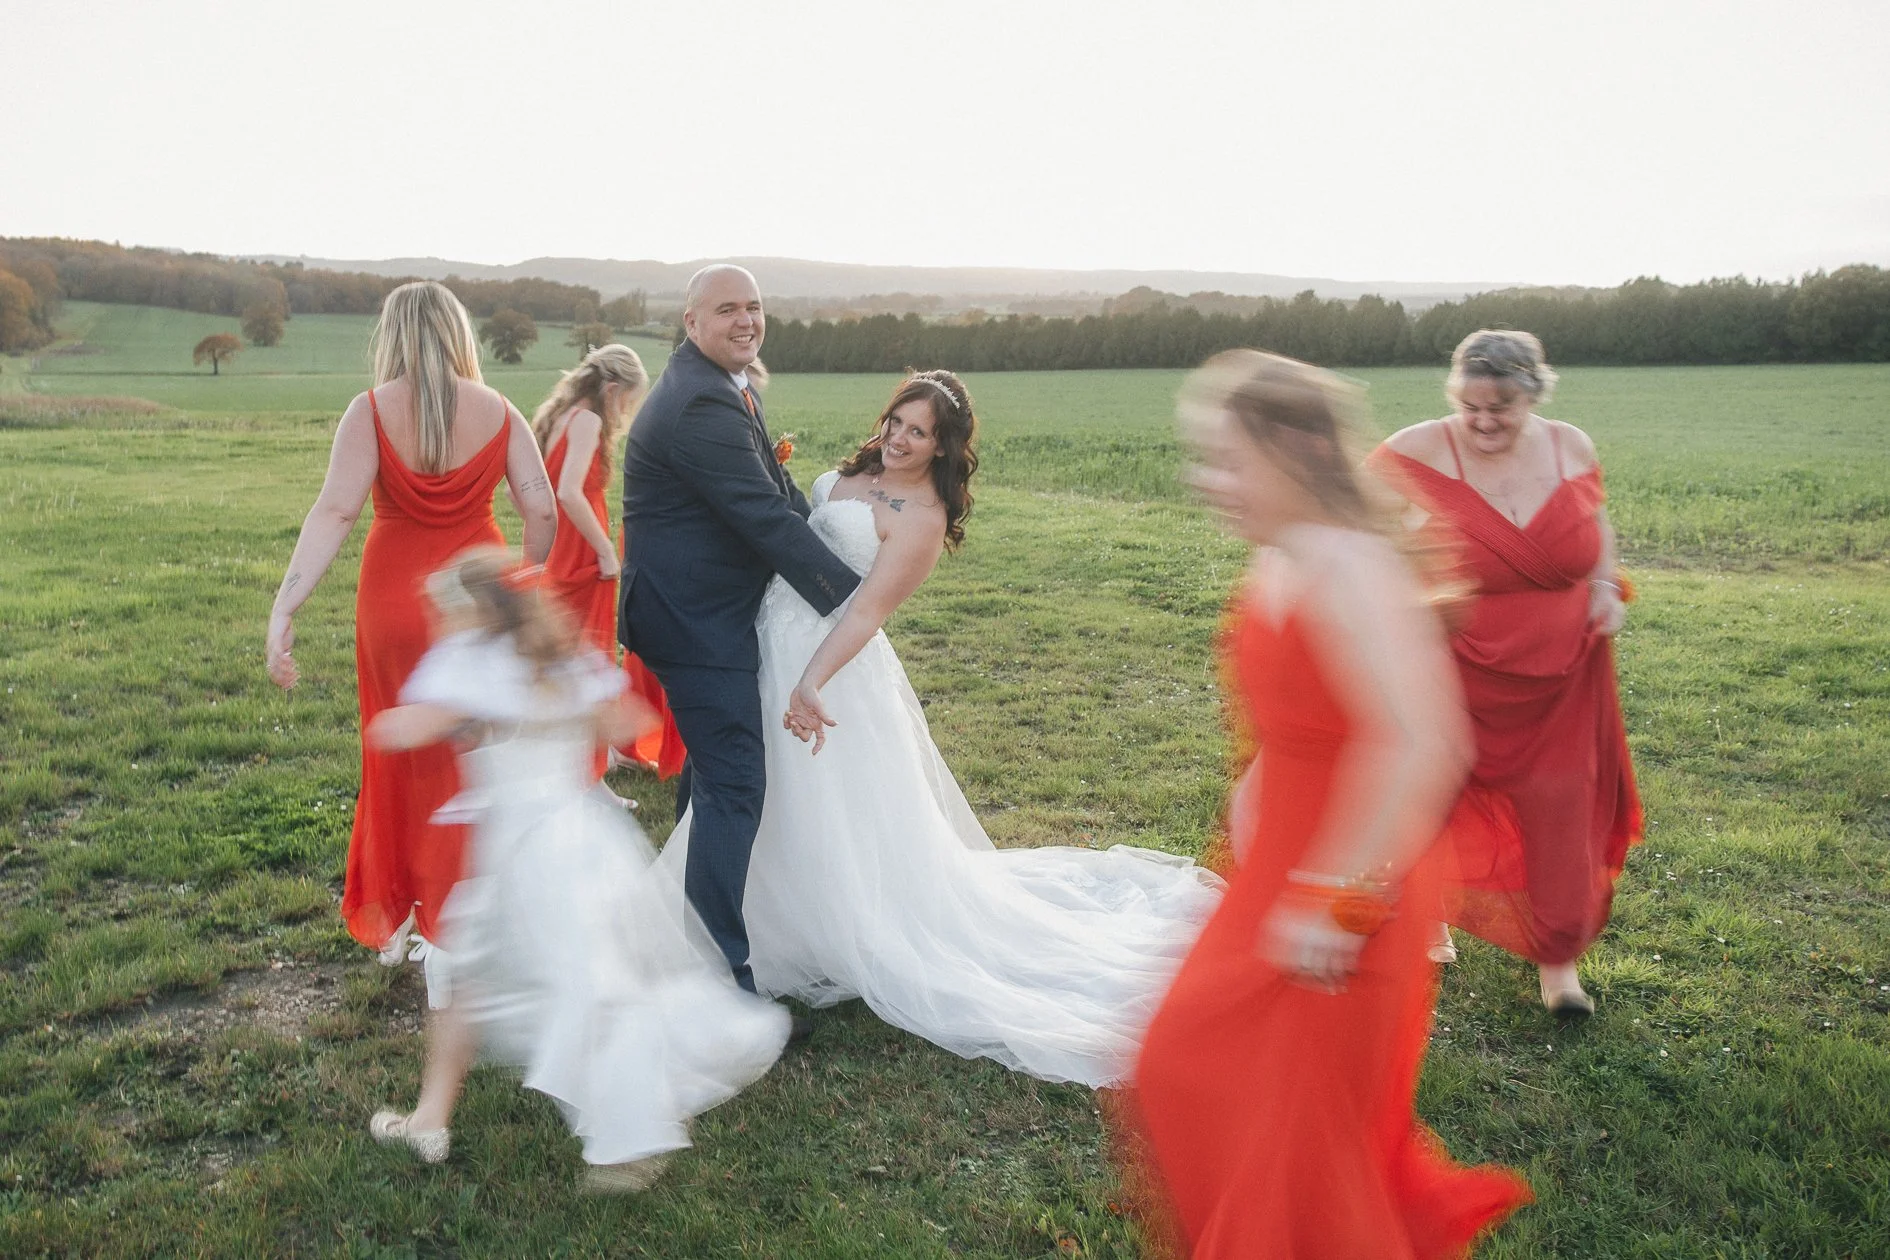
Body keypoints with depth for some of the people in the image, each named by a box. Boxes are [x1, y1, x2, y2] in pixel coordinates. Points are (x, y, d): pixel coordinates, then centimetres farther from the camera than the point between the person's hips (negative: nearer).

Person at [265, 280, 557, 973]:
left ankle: (396, 915, 31)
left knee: (406, 758, 17)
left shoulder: (371, 410, -8)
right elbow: (543, 512, -7)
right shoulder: (497, 411, -4)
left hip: (396, 599, 0)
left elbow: (335, 512, -18)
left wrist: (284, 609, -21)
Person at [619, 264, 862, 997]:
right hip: (697, 623, -11)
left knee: (714, 759, 27)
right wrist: (853, 598, -19)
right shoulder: (701, 406, -24)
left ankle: (692, 901, 48)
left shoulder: (716, 388, 11)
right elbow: (770, 520, -26)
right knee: (735, 783, -11)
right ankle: (718, 963, -7)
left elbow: (777, 492, 15)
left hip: (699, 611, 11)